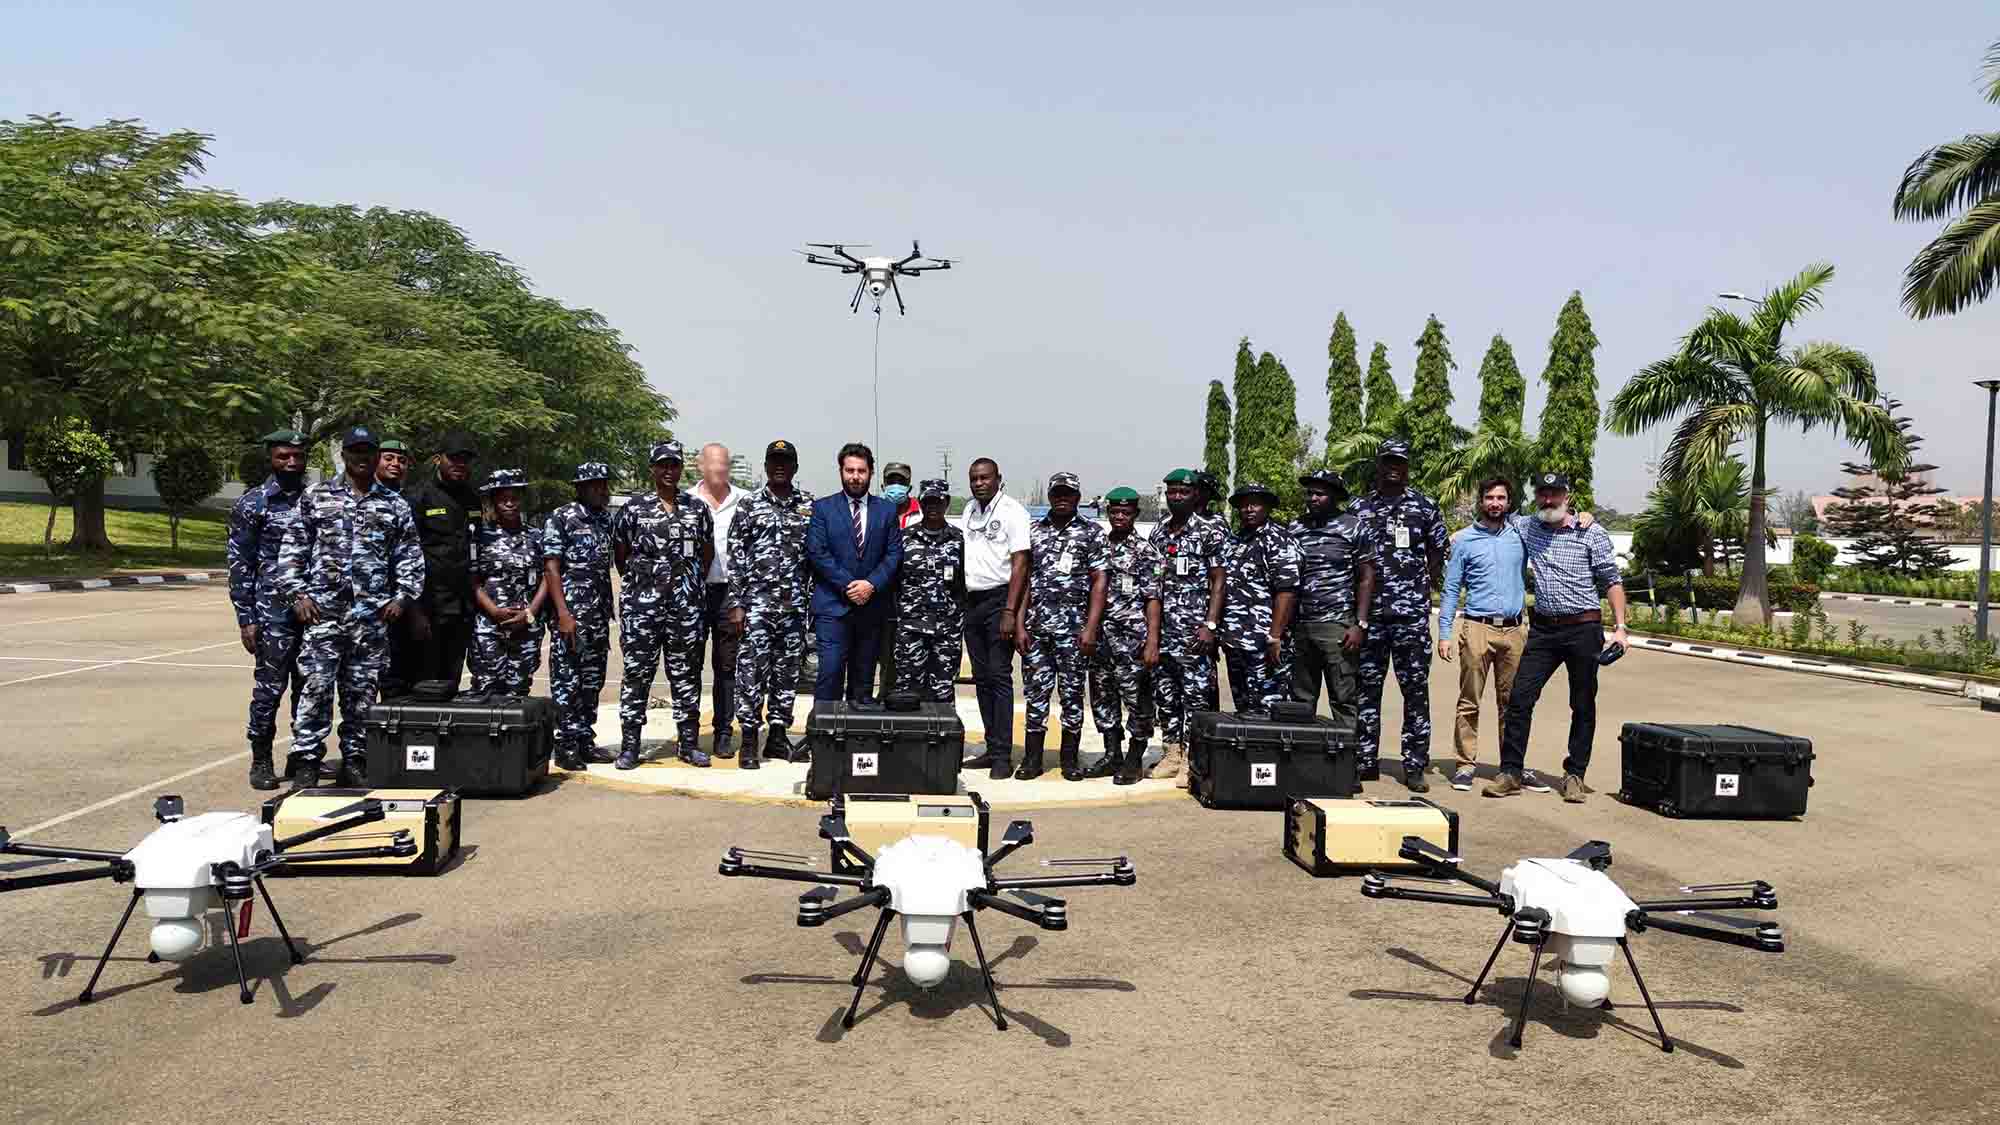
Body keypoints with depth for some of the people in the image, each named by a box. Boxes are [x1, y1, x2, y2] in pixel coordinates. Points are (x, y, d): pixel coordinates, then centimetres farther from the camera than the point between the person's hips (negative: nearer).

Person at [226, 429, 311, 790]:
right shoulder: (253, 503, 0)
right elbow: (239, 564, -1)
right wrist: (245, 619, -7)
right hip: (273, 613, -4)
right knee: (269, 688, -1)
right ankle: (261, 761, 12)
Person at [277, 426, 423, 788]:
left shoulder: (394, 505, 11)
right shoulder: (315, 497, 8)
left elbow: (411, 556, 12)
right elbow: (292, 550, 7)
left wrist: (403, 597, 1)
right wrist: (297, 594, -2)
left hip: (373, 614, 1)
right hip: (323, 609, -1)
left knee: (362, 691, 6)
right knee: (317, 687, -5)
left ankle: (355, 763, 14)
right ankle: (305, 764, 1)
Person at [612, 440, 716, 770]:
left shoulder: (697, 509, 9)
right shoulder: (633, 508, 2)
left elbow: (707, 552, 18)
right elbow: (620, 553, 10)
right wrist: (639, 583, 11)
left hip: (687, 605, 2)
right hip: (642, 604, -2)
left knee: (686, 674, 7)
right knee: (637, 673, 0)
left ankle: (689, 743, 14)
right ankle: (630, 745, 7)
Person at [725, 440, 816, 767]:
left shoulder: (809, 505, 9)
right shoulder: (749, 506, 2)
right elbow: (735, 558, 0)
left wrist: (814, 599, 5)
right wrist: (735, 604, -5)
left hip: (796, 603, 3)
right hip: (757, 602, -2)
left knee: (788, 670, 8)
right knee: (752, 669, -3)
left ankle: (778, 736, 19)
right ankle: (749, 740, 4)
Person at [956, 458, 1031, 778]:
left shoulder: (1012, 511, -7)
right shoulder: (970, 510, 14)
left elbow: (1020, 563, -12)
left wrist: (1010, 611, -18)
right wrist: (959, 603, 9)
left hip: (999, 600, -7)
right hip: (972, 601, 7)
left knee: (999, 677, -7)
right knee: (982, 678, 9)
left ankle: (1003, 755, -5)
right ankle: (992, 749, 16)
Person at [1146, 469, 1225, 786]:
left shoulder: (1210, 530, -4)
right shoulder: (1157, 531, 13)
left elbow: (1218, 581, -6)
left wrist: (1210, 625, -15)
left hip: (1194, 628, -6)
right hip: (1161, 628, 6)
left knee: (1196, 694, -4)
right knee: (1164, 693, 9)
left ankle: (1192, 759, 0)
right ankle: (1172, 753, 18)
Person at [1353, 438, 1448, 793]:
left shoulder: (1426, 507, 6)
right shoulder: (1359, 508, 10)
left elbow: (1436, 558, 10)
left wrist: (1430, 598, 2)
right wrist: (1355, 616, 5)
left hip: (1412, 612, -1)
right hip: (1369, 612, 2)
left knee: (1416, 688, 0)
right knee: (1366, 687, 5)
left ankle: (1415, 766, 4)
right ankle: (1365, 760, 13)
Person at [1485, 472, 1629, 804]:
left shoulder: (1591, 533, -1)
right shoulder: (1526, 528, 8)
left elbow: (1612, 580, -2)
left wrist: (1620, 627, -10)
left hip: (1583, 629, -3)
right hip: (1542, 628, 3)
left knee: (1583, 706, 6)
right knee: (1519, 698, -3)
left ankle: (1575, 775, 16)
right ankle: (1511, 772, 4)